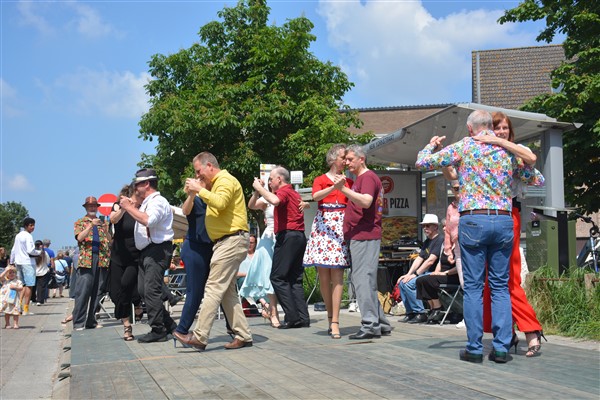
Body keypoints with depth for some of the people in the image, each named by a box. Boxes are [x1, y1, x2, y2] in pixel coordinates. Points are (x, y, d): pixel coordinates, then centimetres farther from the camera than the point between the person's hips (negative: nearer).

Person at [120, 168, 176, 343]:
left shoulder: (158, 201, -10)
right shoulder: (146, 203, 22)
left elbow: (148, 220, -28)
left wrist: (129, 207, -18)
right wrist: (132, 207, 14)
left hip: (157, 250, -10)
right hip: (146, 251, 10)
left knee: (151, 290, -12)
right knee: (143, 290, 10)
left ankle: (158, 330, -7)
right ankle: (168, 324, 16)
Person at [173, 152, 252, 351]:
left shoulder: (226, 180, -9)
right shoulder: (217, 183, 22)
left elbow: (220, 203, -27)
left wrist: (200, 189, -19)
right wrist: (203, 189, 7)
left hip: (231, 241, -11)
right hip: (225, 242, 11)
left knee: (213, 288, -12)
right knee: (227, 291, 10)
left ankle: (199, 337, -12)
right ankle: (243, 336, 13)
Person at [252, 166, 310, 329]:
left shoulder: (283, 191, -4)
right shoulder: (294, 193, 26)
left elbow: (275, 201, -29)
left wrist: (260, 188, -14)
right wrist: (259, 190, 26)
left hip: (287, 236, -9)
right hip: (299, 237, 9)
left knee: (277, 277, -6)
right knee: (295, 279, 9)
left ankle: (292, 317, -11)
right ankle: (303, 318, 3)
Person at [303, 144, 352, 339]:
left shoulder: (349, 182, 14)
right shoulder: (320, 180, 11)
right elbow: (316, 196, -12)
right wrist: (334, 187, -24)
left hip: (342, 225, 0)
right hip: (323, 224, 0)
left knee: (337, 274, -9)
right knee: (323, 275, 0)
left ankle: (335, 321, -10)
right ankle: (330, 316, 15)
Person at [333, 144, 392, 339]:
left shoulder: (368, 177, -7)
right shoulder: (359, 179, 25)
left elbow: (366, 201, -24)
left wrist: (343, 189, -27)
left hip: (364, 236, -11)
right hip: (359, 237, 11)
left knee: (363, 279, -13)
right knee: (366, 280, 12)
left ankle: (370, 325, -14)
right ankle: (381, 324, 16)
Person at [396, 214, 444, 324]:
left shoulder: (440, 239, -13)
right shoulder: (427, 241, 19)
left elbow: (430, 261, -20)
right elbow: (419, 258, 13)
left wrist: (415, 274, -17)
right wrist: (408, 274, 1)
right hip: (426, 273, 10)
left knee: (409, 283, -23)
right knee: (402, 282, 1)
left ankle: (421, 314, -15)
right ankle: (410, 313, 5)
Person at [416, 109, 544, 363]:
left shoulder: (464, 147, 2)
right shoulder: (509, 150, 10)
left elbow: (422, 162, 3)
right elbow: (537, 180, 21)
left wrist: (432, 145, 23)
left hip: (473, 220, -3)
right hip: (504, 221, 3)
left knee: (473, 287, 3)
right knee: (500, 286, 8)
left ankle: (475, 348, 5)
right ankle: (501, 347, 7)